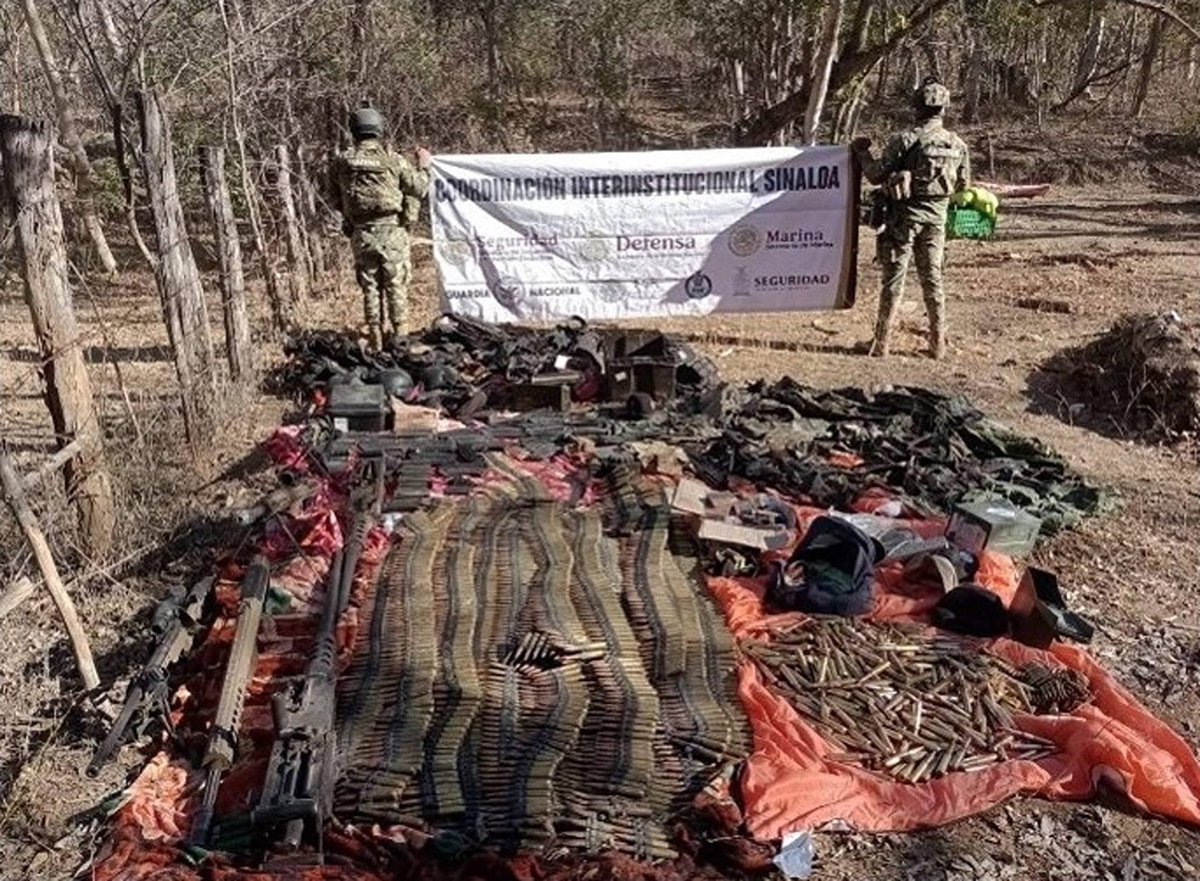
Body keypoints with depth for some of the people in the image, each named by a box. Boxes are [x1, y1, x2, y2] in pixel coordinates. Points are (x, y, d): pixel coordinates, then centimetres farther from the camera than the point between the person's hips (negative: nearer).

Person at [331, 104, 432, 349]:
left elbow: (337, 200, 9)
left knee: (370, 288, 10)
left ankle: (376, 342, 13)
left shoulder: (342, 161, 1)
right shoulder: (393, 160, -7)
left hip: (361, 234, 2)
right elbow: (419, 189, 2)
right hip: (392, 233, -2)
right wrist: (423, 166, 18)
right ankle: (400, 339, 7)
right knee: (396, 287, 5)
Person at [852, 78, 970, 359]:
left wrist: (861, 152, 6)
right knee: (932, 279, 13)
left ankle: (881, 343, 4)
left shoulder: (904, 140, -13)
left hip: (904, 218, -4)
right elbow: (963, 184, 11)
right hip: (935, 219, 4)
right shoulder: (957, 144, 2)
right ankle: (938, 344, 17)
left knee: (894, 279, 2)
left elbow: (877, 175, -10)